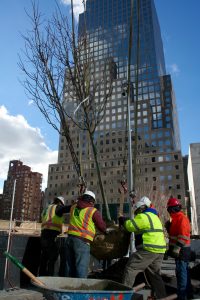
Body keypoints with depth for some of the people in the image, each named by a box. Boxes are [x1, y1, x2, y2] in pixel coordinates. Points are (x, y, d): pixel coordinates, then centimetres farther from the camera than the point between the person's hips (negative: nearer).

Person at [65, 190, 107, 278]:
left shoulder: (73, 207, 11)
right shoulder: (93, 211, -3)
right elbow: (102, 227, 5)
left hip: (70, 239, 6)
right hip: (82, 242, -6)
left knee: (71, 269, 16)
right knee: (82, 270, -1)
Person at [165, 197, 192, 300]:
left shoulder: (182, 218, -16)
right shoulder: (177, 218, 14)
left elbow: (183, 235, -24)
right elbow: (174, 232, 22)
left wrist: (176, 248, -26)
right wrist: (168, 226, 5)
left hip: (181, 250, -10)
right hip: (180, 250, 10)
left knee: (181, 272, -6)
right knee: (183, 271, 17)